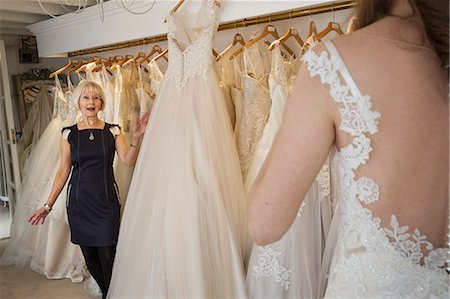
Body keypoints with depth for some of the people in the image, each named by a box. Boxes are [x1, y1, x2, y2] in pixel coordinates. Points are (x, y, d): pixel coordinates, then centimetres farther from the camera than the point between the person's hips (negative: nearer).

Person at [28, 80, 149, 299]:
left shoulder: (113, 131, 1)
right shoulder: (69, 133, 3)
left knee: (107, 254, -1)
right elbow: (63, 171, 5)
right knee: (89, 255, 11)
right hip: (79, 202, 2)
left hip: (107, 201, -1)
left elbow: (128, 160, -11)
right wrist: (48, 205, 3)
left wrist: (136, 139, -29)